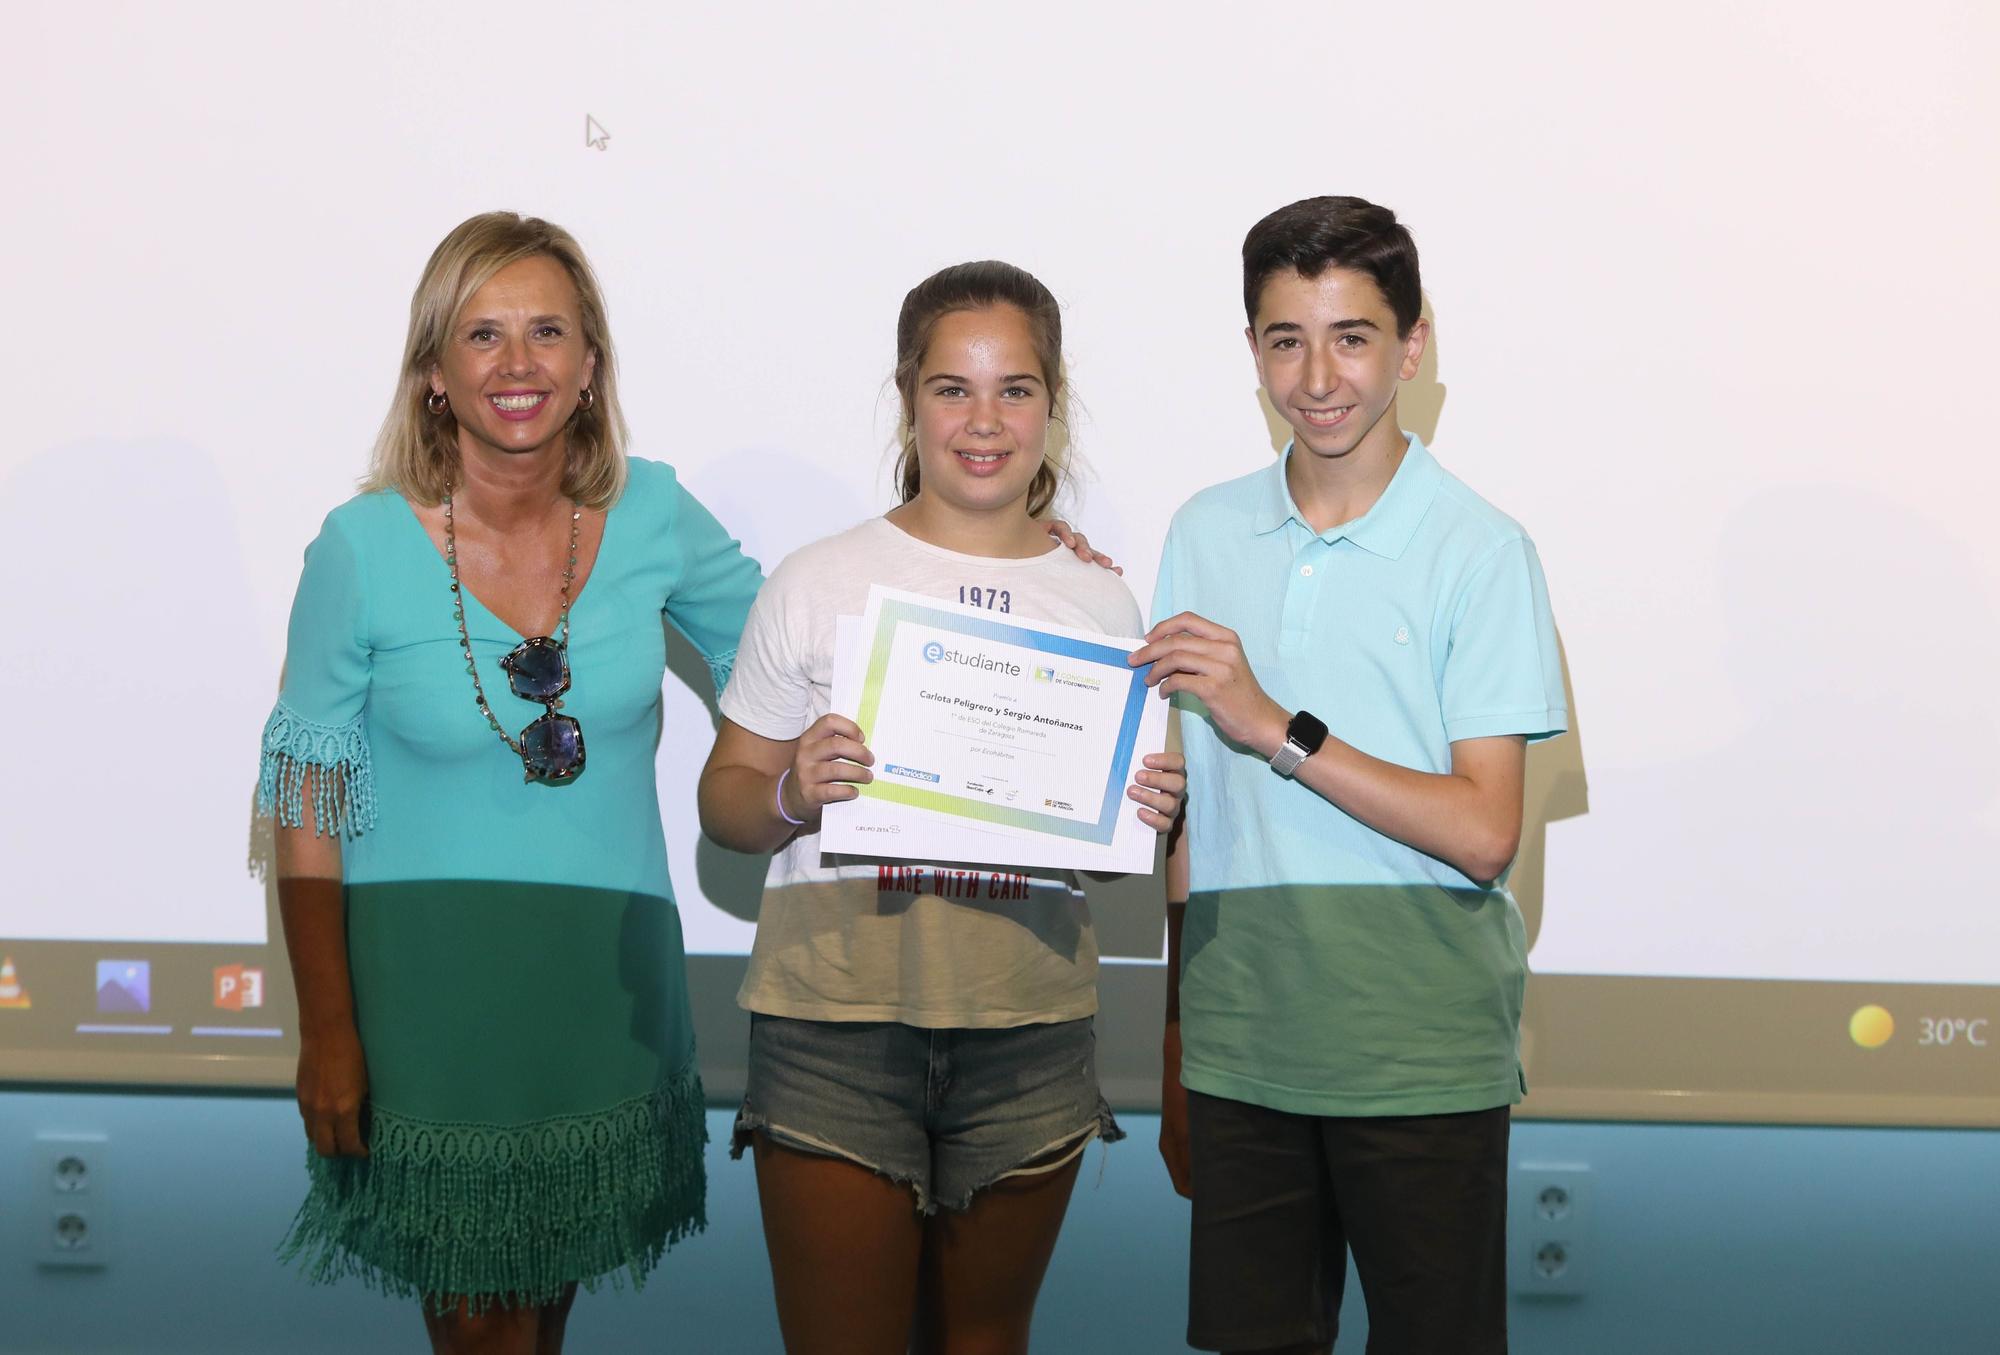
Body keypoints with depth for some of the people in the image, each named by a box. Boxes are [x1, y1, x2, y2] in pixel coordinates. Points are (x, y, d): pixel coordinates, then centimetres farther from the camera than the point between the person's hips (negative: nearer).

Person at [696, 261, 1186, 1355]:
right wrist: (792, 796, -17)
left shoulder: (1101, 604, 9)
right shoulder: (817, 584, 1)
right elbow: (724, 800, 4)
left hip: (1028, 1031, 3)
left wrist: (1140, 817, -4)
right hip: (837, 1019, -2)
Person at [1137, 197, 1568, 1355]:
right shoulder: (1205, 535, 9)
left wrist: (1277, 728, -18)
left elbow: (1484, 833, -12)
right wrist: (1173, 1043, 11)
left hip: (1423, 1060, -4)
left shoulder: (1478, 550, -5)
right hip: (1239, 1045, 4)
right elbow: (1186, 807, 12)